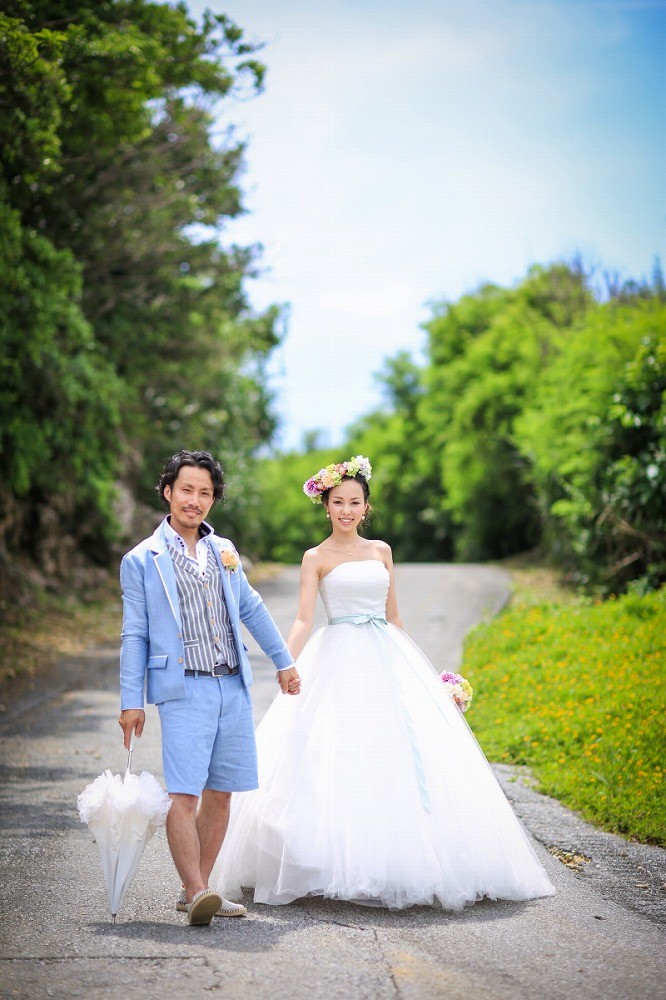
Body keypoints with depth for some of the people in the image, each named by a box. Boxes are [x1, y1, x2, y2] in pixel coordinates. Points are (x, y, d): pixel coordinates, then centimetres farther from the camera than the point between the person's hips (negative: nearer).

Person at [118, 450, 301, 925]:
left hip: (234, 689, 5)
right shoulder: (142, 560, 2)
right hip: (184, 690, -5)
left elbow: (251, 609, 25)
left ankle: (197, 891, 15)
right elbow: (135, 635, 2)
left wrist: (284, 661, 25)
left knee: (220, 794, 6)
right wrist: (131, 701, -2)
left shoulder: (223, 550, 15)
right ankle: (196, 893, -15)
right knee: (184, 794, -15)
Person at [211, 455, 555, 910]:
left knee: (402, 755, -2)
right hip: (339, 663, -4)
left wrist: (414, 666, 17)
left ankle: (402, 864, 6)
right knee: (338, 761, -10)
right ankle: (338, 867, -4)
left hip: (387, 659, 4)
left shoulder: (381, 551, 14)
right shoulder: (316, 557, 3)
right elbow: (304, 619, -8)